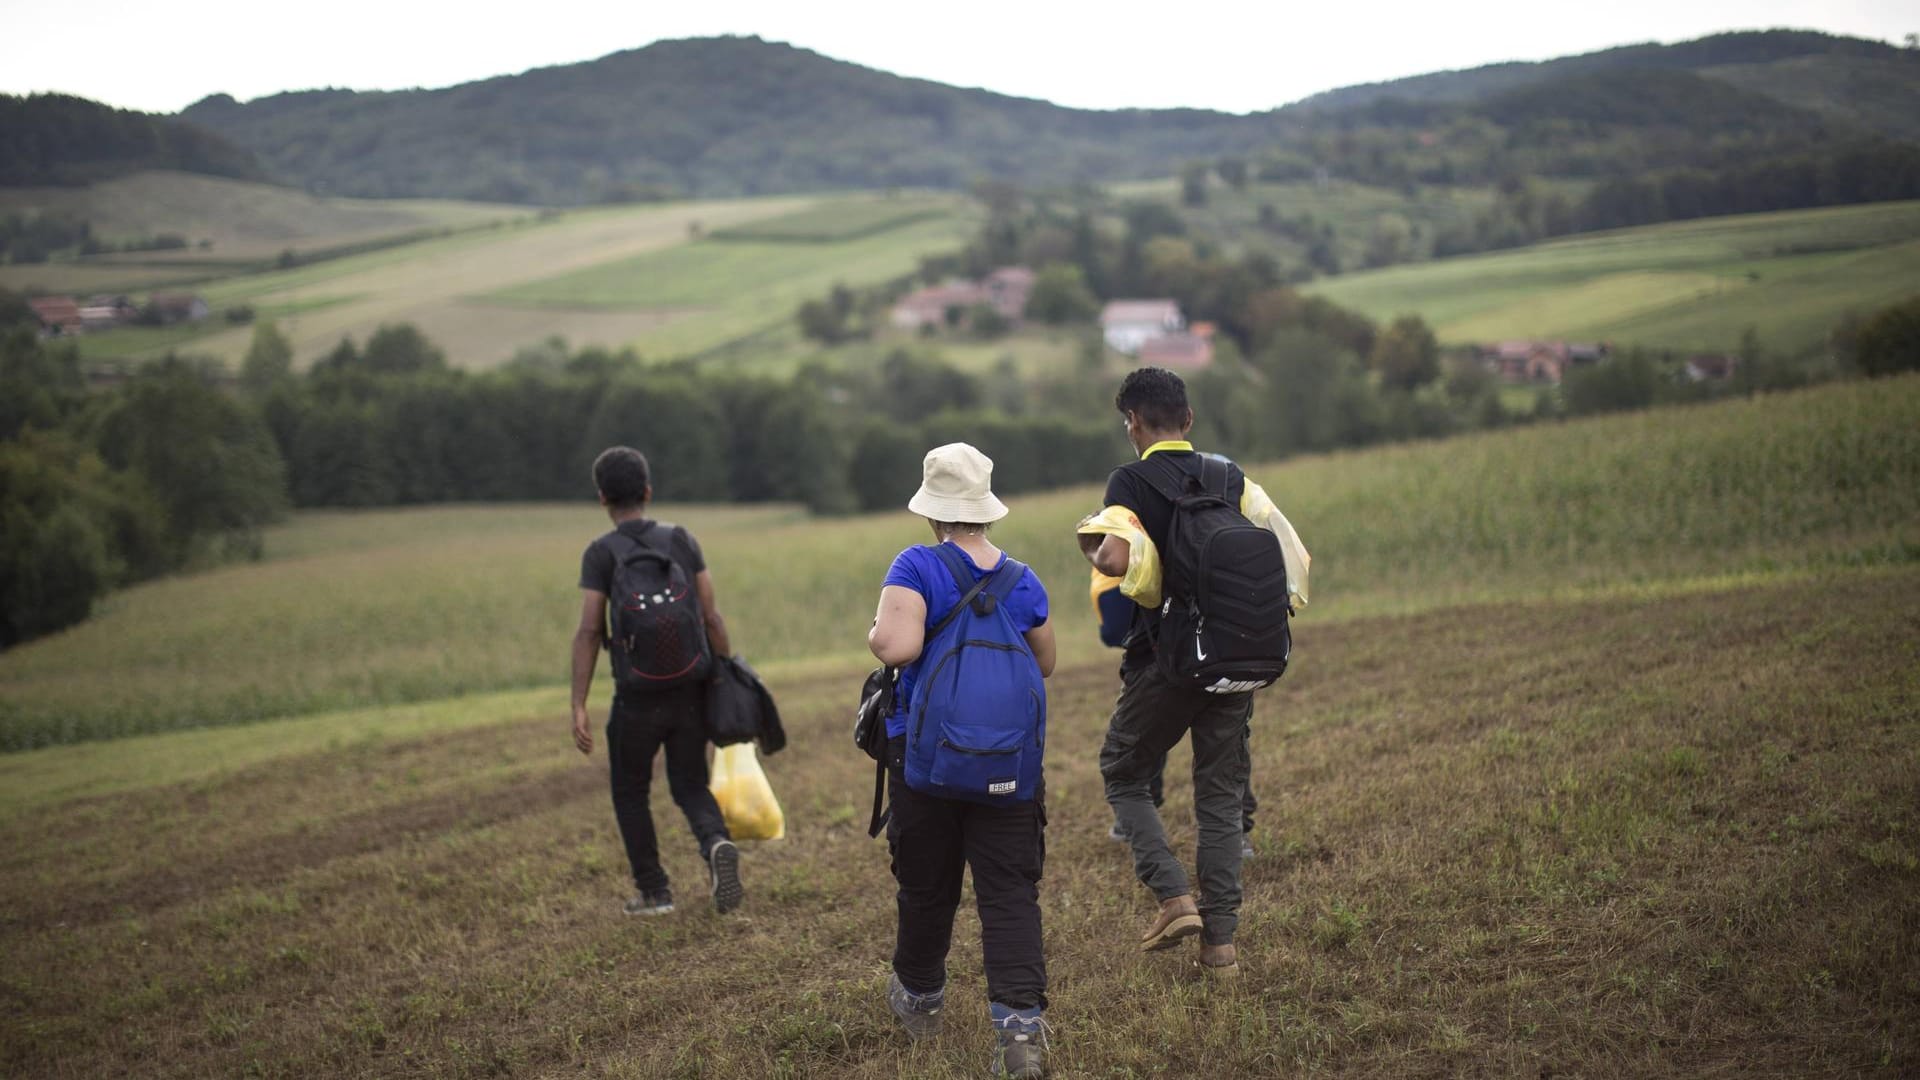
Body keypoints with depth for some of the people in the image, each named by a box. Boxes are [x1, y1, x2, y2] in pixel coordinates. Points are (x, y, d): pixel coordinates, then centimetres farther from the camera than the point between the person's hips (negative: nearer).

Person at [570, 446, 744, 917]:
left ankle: (653, 890, 19)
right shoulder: (682, 540, 2)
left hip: (637, 697, -3)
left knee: (630, 793, 18)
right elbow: (711, 617, -1)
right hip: (690, 692, 3)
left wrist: (578, 707, -12)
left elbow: (588, 631, -13)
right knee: (690, 787, 15)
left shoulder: (601, 553, -7)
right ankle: (717, 845, -14)